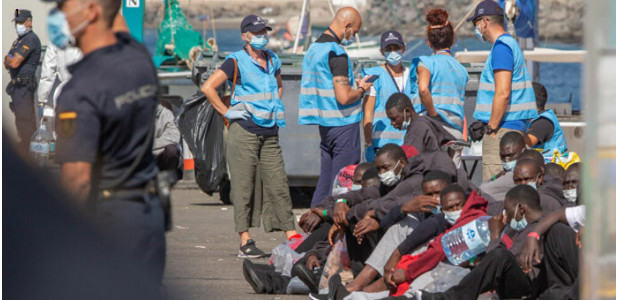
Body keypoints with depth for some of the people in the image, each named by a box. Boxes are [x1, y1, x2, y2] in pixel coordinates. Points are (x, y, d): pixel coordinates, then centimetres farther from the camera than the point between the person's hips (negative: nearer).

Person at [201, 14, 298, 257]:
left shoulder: (273, 60, 16)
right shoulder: (236, 62, -4)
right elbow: (208, 87, -11)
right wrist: (227, 112, -11)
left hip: (270, 133, 6)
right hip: (244, 131, -6)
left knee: (279, 185, 4)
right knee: (243, 187, -5)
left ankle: (292, 237, 5)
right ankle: (245, 242, -5)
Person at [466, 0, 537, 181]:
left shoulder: (501, 47, -12)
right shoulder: (511, 44, 20)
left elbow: (503, 93, -20)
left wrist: (491, 127, -17)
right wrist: (486, 121, 19)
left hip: (502, 129, -10)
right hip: (515, 126, 10)